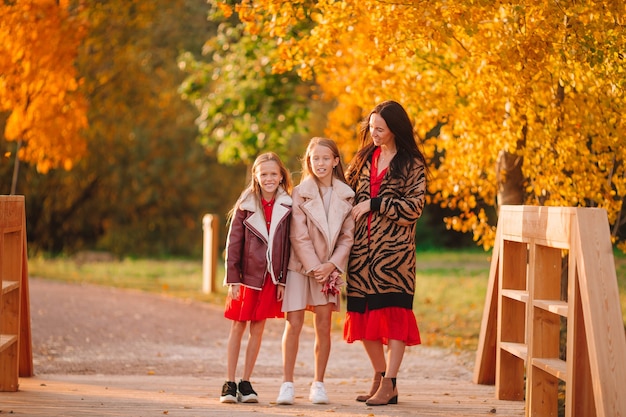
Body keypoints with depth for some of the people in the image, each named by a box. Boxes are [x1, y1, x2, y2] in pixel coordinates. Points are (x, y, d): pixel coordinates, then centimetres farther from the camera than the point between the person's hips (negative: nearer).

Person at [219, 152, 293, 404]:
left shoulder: (286, 207, 1)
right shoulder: (246, 205, -2)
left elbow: (288, 244, 3)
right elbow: (233, 242, -2)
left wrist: (282, 279, -1)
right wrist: (232, 279, -7)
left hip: (270, 277, 1)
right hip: (247, 276, -1)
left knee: (258, 329, 6)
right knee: (238, 327, 3)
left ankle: (246, 383, 13)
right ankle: (230, 383, 8)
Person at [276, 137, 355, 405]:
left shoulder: (345, 195, 2)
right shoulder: (301, 193, -5)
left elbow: (347, 236, 2)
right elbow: (299, 236, -8)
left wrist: (332, 265, -9)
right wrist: (314, 267, -13)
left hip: (329, 268, 2)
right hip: (300, 265, -2)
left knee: (324, 326, 2)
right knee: (294, 324, -4)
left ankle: (318, 384, 10)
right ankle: (287, 384, 0)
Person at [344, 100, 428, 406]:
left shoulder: (411, 164, -1)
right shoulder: (365, 158, 15)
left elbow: (414, 207, -10)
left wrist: (373, 204, -12)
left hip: (393, 248, -5)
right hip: (362, 248, 5)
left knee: (392, 312, -8)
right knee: (364, 315, 5)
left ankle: (389, 385, -5)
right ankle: (379, 377, 18)